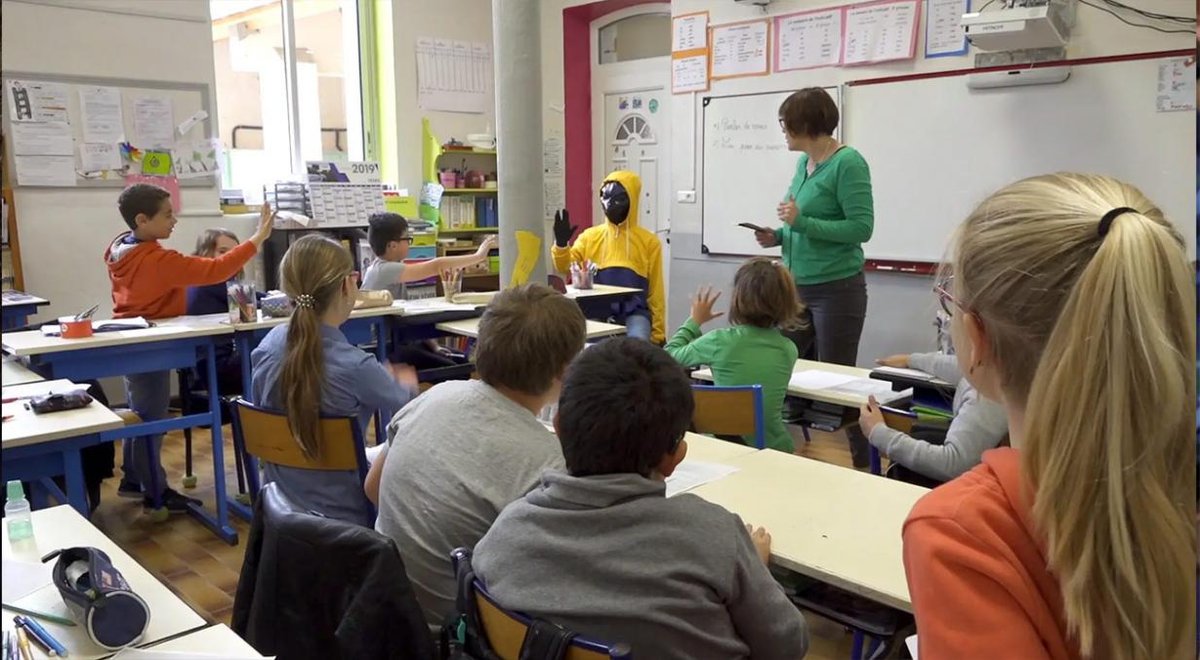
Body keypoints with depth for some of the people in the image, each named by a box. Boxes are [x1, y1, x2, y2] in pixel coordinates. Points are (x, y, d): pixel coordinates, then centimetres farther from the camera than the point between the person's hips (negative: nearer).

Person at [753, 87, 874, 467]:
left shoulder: (848, 163, -14)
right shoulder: (804, 162, 9)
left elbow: (861, 227, -19)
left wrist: (801, 222, -22)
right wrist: (779, 236, 2)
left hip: (837, 289, -8)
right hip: (797, 286, 8)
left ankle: (862, 462, 16)